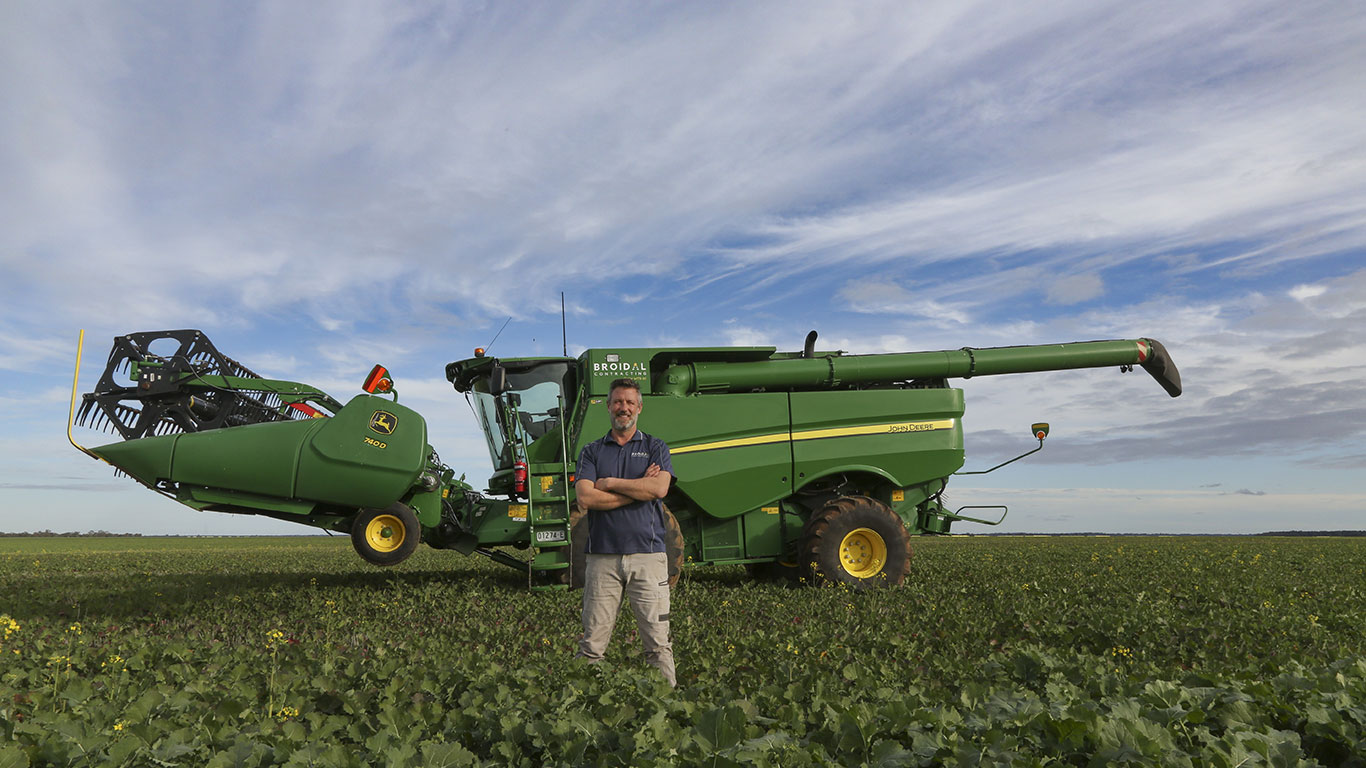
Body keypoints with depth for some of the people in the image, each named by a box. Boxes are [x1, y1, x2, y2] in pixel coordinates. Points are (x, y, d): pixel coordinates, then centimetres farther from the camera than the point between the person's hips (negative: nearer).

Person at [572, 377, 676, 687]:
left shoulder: (655, 448, 11)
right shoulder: (591, 451, 12)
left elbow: (659, 488, -9)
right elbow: (585, 498, -5)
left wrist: (610, 482, -4)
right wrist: (638, 488, -5)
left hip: (648, 555, 0)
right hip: (602, 556, 1)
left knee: (658, 642, 2)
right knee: (593, 643, 2)